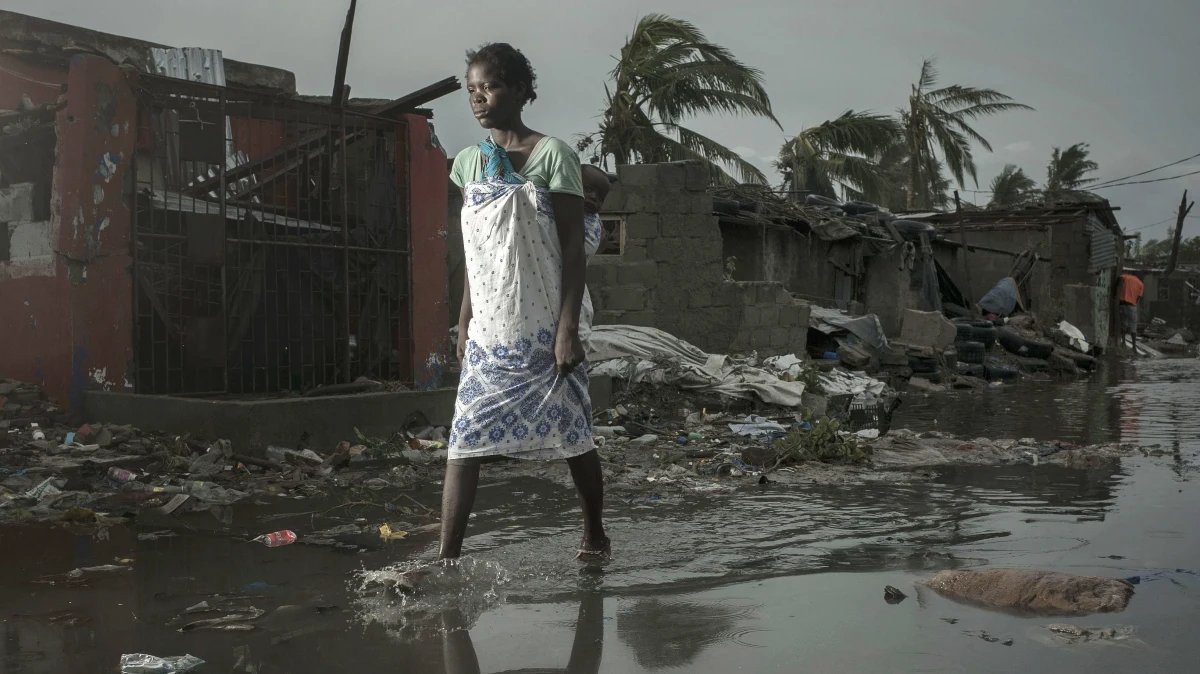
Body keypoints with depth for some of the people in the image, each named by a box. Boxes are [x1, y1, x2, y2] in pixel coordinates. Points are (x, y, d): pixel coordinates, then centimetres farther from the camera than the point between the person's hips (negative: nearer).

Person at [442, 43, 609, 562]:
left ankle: (595, 535, 28)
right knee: (463, 441, -3)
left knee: (571, 436, 7)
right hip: (489, 330, 5)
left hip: (543, 328, -4)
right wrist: (465, 323, 13)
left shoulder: (553, 156, -6)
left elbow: (574, 250, -9)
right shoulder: (468, 162, 10)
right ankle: (446, 557, 0)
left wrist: (568, 329, -15)